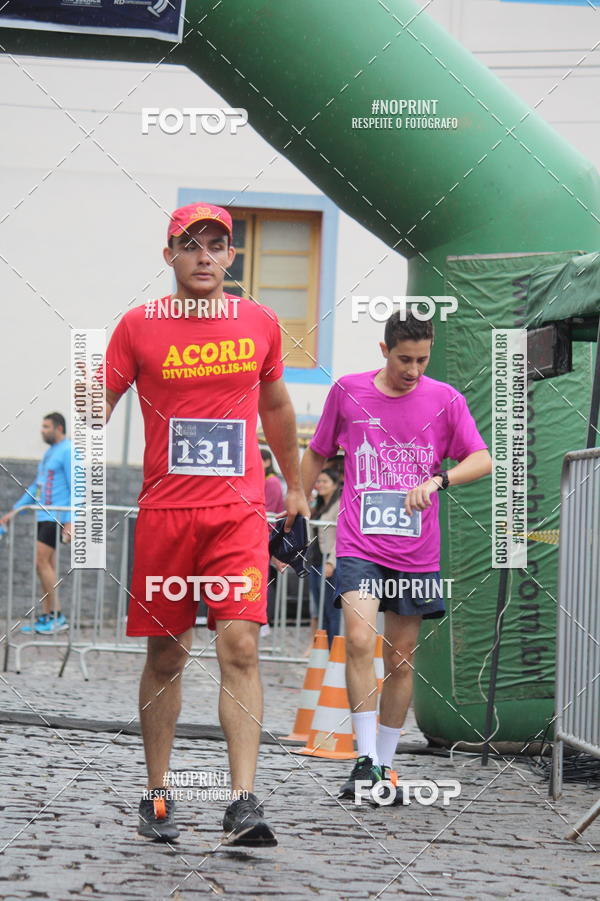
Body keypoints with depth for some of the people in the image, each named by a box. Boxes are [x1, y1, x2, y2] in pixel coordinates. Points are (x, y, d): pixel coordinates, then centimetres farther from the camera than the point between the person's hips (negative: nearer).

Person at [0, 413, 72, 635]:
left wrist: (70, 522, -21)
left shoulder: (68, 452, -9)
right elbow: (36, 487, 25)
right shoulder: (50, 452, 20)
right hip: (44, 516, 9)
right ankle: (48, 616, 8)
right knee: (46, 565, 6)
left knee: (41, 561, -14)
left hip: (56, 517, -9)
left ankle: (56, 615, -10)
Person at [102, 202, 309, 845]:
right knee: (166, 654, 6)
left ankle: (243, 803, -17)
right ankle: (157, 795, 19)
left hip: (239, 511, 0)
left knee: (240, 646, -12)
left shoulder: (260, 324, 7)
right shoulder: (140, 326, 0)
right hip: (163, 511, 0)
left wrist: (295, 487, 29)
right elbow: (98, 407, 5)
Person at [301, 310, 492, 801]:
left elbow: (483, 460, -7)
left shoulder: (445, 400, 2)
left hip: (417, 553, 1)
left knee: (401, 660, 7)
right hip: (360, 545, -1)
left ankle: (385, 763, 21)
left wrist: (436, 479, -24)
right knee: (359, 641, -21)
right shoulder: (348, 391, 2)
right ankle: (365, 761, -18)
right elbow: (317, 453, 15)